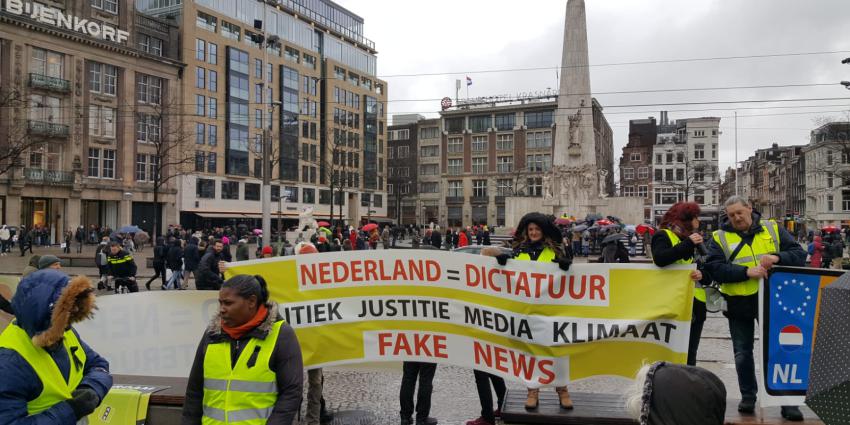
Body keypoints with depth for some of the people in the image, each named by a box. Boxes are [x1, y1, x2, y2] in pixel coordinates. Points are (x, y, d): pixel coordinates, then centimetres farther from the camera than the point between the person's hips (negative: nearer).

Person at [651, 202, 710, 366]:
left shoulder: (696, 239, 17)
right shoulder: (664, 236, -4)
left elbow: (709, 275, 14)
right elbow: (660, 258, -26)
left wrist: (702, 275, -9)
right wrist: (688, 244, -21)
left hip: (696, 305, 7)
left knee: (690, 356, 10)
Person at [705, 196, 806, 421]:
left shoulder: (773, 229, 3)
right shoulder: (720, 237, -1)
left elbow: (799, 254, 0)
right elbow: (715, 269, -14)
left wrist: (777, 257, -20)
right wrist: (747, 271, -25)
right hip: (739, 303, 0)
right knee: (743, 354, 10)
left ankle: (788, 401, 16)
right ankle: (748, 396, 28)